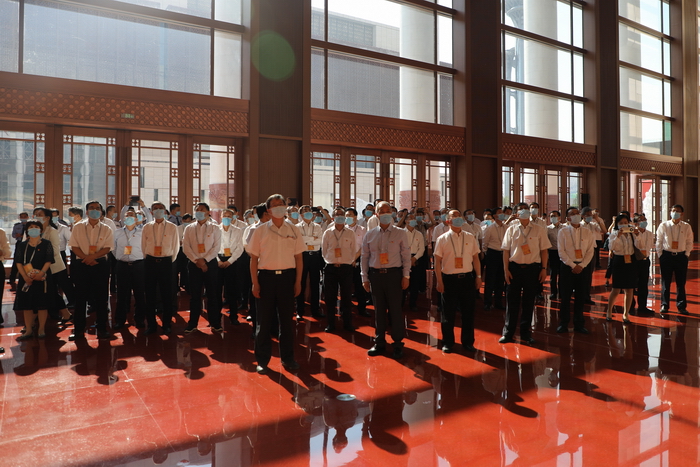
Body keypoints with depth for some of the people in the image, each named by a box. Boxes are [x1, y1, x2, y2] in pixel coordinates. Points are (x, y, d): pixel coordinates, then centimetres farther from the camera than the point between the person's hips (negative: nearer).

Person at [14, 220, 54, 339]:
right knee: (27, 304, 5)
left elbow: (48, 261, -6)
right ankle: (29, 330, 14)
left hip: (42, 278, -2)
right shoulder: (22, 245, 8)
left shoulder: (46, 244, 1)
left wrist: (40, 274, -18)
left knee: (42, 303, 1)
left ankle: (41, 329, 11)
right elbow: (19, 262, 2)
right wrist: (25, 276, -12)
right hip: (26, 278, 3)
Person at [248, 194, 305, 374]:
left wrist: (298, 281, 1)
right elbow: (254, 258, 1)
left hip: (287, 277, 1)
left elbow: (298, 258, 6)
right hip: (266, 277, -1)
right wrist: (255, 283, -4)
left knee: (287, 319, 9)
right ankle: (262, 360, 19)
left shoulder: (293, 230, 5)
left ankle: (288, 358, 22)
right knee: (264, 320, 6)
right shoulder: (260, 230, 1)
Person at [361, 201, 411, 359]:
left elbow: (406, 255, 0)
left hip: (393, 274, -2)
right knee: (378, 309, 10)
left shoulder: (400, 233, 1)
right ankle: (379, 343, 23)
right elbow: (365, 257, 8)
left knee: (395, 309, 1)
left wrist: (406, 276, -5)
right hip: (375, 274, 3)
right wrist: (365, 278, 6)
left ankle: (398, 344, 14)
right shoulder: (370, 234, 6)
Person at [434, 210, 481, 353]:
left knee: (468, 312, 10)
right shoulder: (442, 239, -1)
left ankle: (468, 342, 25)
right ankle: (448, 343, 22)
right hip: (449, 279, -2)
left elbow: (475, 258, 10)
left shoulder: (470, 237, 6)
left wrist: (478, 276, 6)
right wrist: (439, 281, -5)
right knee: (448, 313, 7)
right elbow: (437, 261, -2)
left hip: (467, 278, 2)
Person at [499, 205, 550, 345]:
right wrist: (506, 270, -2)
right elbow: (506, 251, 1)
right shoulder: (511, 229, 0)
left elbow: (544, 250, 2)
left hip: (533, 268, 1)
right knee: (513, 301, 5)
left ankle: (525, 332, 25)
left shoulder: (538, 230, 1)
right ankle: (508, 332, 16)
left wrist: (544, 269, -2)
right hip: (515, 267, 0)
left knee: (529, 302, 10)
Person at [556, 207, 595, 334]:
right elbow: (561, 252, -5)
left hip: (583, 267, 2)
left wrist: (581, 266, -10)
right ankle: (563, 323, 11)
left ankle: (579, 324, 18)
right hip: (567, 266, -2)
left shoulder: (587, 232, 6)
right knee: (565, 296, 1)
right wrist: (572, 265, -13)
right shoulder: (563, 232, 0)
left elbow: (590, 251, 2)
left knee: (581, 297, 6)